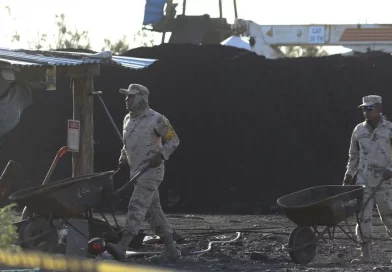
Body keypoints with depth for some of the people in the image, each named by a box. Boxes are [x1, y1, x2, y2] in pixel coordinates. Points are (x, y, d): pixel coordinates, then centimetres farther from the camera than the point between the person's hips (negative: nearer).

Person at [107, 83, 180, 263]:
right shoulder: (128, 119, 13)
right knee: (153, 210, 10)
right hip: (136, 171, 9)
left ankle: (122, 248, -28)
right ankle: (170, 250, 16)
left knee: (137, 206, -18)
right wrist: (123, 159, 12)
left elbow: (173, 140, -6)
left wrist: (161, 155, -20)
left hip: (151, 171, -9)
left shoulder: (156, 119, -10)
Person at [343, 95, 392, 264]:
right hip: (363, 181, 4)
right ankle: (365, 254, -2)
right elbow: (353, 155, 19)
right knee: (362, 216, -5)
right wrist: (349, 174, 14)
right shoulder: (359, 130, 9)